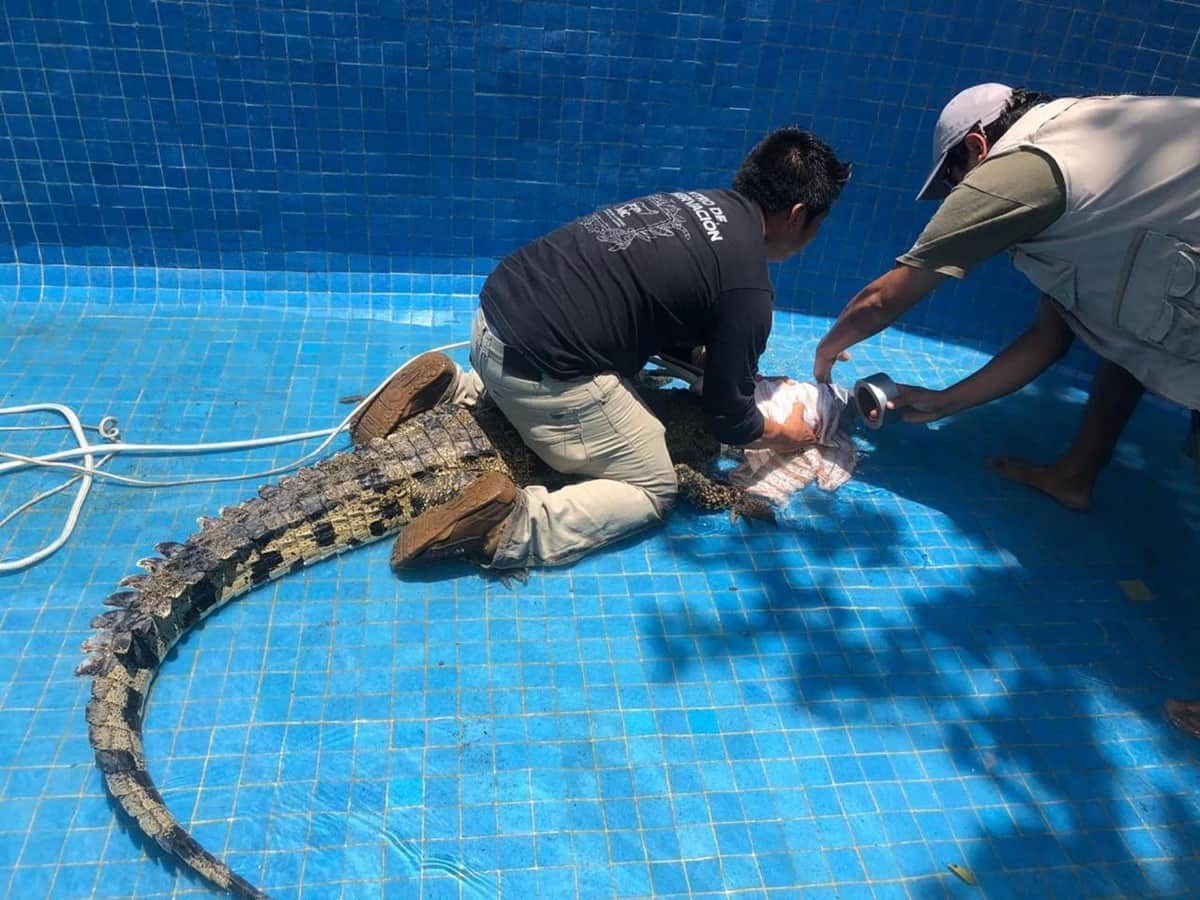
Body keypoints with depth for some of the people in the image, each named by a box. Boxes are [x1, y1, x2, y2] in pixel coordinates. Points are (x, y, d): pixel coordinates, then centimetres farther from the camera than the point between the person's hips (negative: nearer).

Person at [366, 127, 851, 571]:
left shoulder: (693, 201, 15)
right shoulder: (747, 285, -9)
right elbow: (728, 418, -2)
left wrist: (712, 358, 28)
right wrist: (786, 435, 17)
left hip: (496, 310, 9)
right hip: (539, 366, -8)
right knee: (653, 491, 8)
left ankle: (450, 387, 19)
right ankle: (514, 526, -12)